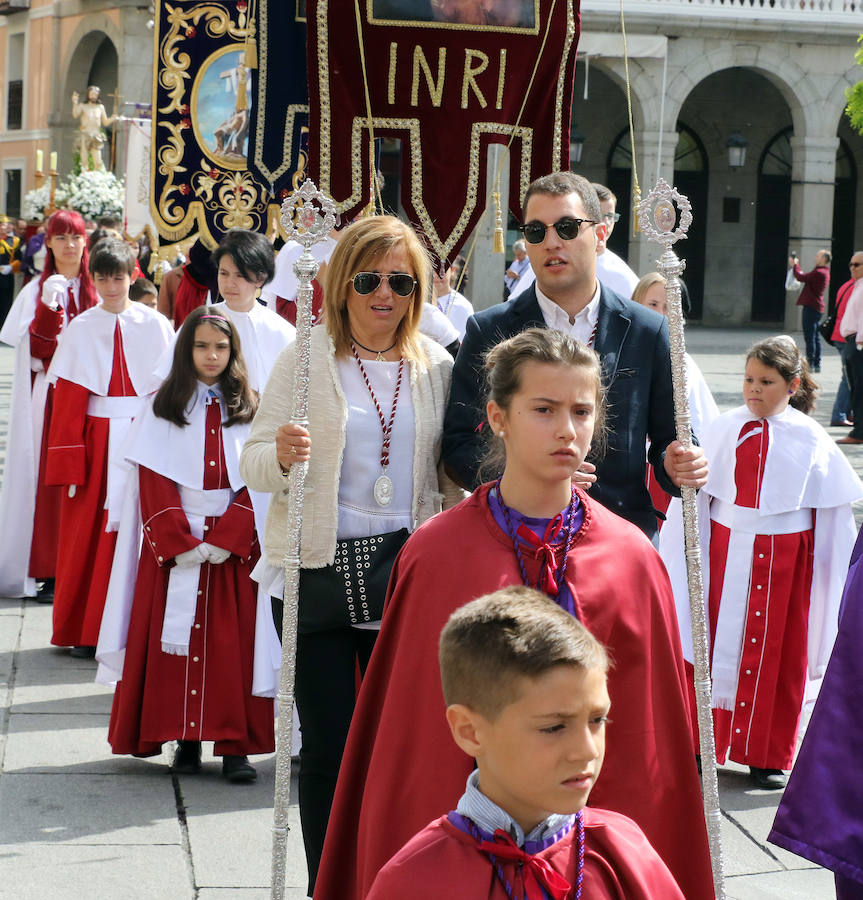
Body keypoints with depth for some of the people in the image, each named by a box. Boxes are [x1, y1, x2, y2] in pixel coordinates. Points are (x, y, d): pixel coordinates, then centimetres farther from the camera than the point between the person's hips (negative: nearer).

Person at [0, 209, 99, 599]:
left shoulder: (98, 290, 8)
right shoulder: (36, 291, 3)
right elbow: (34, 353, -7)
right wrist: (48, 307, -19)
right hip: (50, 399, -2)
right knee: (47, 478, -4)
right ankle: (47, 571, 0)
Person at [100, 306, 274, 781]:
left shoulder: (250, 411, 7)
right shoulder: (161, 409, 6)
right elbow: (154, 486, 0)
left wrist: (225, 541, -12)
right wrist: (182, 543, -12)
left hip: (234, 548, 0)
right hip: (172, 549, 0)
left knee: (233, 643, -3)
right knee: (175, 639, -2)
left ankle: (235, 744, 0)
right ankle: (185, 741, 5)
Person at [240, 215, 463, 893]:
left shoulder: (437, 367, 6)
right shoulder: (306, 358, -1)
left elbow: (453, 476, 13)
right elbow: (253, 464, -3)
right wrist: (282, 456, -25)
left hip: (408, 573, 2)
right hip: (318, 574, -2)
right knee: (329, 746, 2)